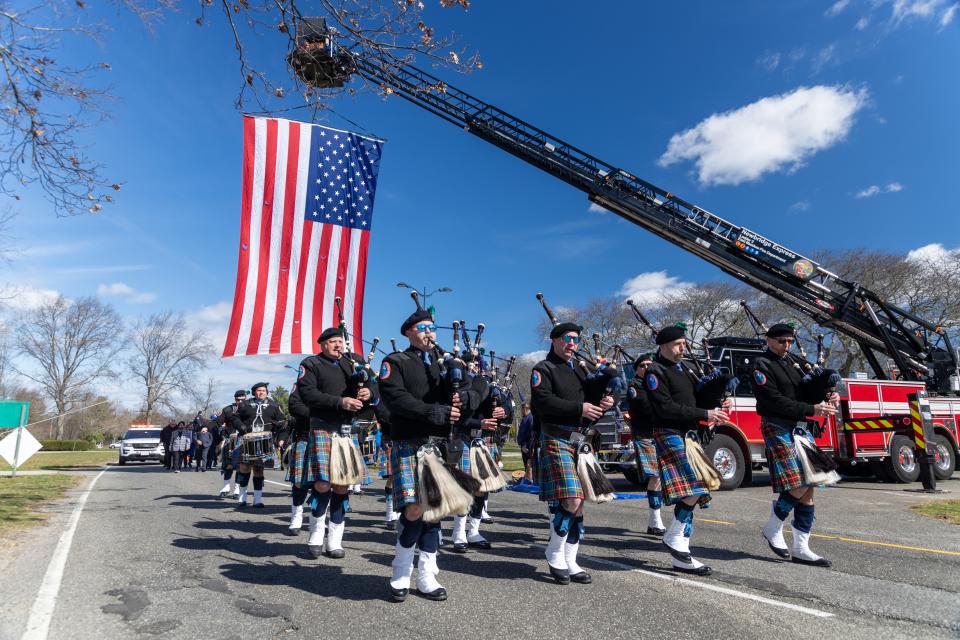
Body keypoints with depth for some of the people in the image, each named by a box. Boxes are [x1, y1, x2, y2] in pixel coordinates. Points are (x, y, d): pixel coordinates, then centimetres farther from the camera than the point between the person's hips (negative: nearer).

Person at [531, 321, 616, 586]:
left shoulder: (578, 370, 21)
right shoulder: (543, 369, -1)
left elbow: (590, 397, 22)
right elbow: (543, 402, -16)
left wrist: (603, 403, -1)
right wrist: (580, 408, -17)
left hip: (581, 442, 7)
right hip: (557, 440, -7)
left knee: (579, 503, 7)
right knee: (570, 500, -17)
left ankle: (570, 562, 16)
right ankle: (555, 555, 3)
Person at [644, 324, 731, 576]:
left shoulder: (682, 369, 19)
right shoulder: (656, 371, -9)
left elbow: (697, 397, 22)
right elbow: (666, 408, -18)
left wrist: (719, 403, 1)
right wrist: (705, 415, -18)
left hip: (688, 436, 9)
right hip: (670, 435, -9)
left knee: (691, 495, 7)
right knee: (692, 489, -18)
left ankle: (680, 556, 12)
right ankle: (674, 537, 0)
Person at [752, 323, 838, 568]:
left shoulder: (792, 363, 18)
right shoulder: (762, 365, -7)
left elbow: (807, 392, 17)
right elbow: (774, 401, -16)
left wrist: (827, 398, -4)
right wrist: (812, 409, -19)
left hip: (801, 429, 8)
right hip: (778, 429, -8)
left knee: (808, 490, 5)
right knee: (797, 487, -14)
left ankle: (800, 548, 12)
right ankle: (773, 528, 10)